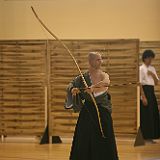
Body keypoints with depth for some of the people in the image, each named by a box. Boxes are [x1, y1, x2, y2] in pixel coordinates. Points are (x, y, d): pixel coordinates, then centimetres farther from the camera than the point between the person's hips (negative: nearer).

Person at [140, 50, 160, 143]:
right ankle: (146, 137, -1)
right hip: (145, 90, -7)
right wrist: (143, 97, -19)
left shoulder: (152, 69, 14)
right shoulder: (141, 69, -7)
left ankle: (151, 136, 13)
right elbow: (140, 83, -13)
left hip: (152, 91, 7)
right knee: (146, 114, -6)